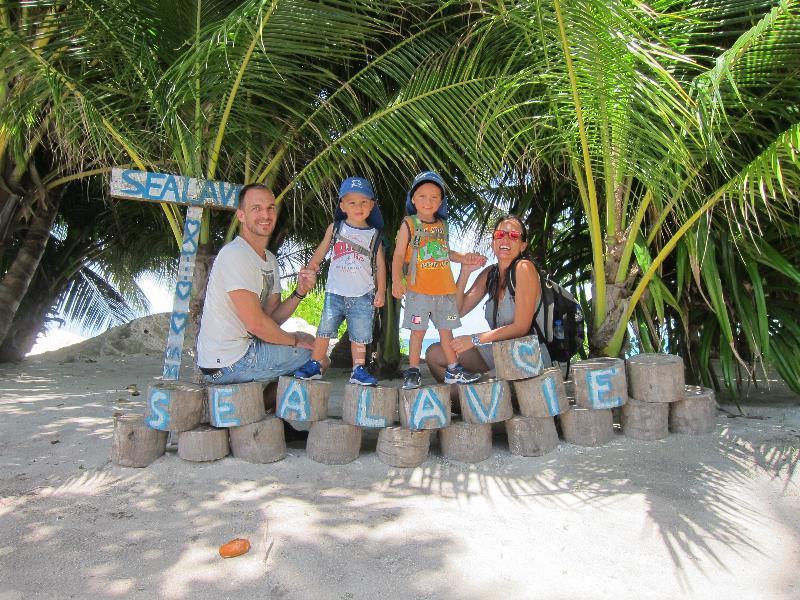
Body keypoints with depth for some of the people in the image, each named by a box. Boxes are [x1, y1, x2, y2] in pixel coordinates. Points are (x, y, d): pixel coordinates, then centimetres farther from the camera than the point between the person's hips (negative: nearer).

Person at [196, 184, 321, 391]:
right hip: (229, 364, -9)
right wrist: (295, 341, -8)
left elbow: (272, 317, 6)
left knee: (305, 337, 24)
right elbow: (256, 323, -22)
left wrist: (300, 292, -10)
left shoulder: (270, 259, 11)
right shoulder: (235, 255, -19)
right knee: (313, 349, 0)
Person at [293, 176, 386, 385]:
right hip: (335, 292, 1)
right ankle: (315, 365, 15)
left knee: (360, 335, 4)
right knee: (324, 330, 3)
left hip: (362, 295, 0)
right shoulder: (335, 228, 4)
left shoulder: (374, 235, 3)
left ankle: (358, 370, 13)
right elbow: (322, 249, 16)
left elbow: (380, 264, 5)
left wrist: (381, 291, 2)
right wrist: (312, 266, 5)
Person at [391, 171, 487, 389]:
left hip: (444, 289, 5)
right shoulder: (409, 224, -3)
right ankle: (413, 371, 12)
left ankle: (453, 369, 20)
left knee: (446, 330, 11)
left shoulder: (442, 224, 13)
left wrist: (464, 258, 11)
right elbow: (399, 255, -7)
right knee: (418, 330, 0)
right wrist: (396, 281, -17)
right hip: (418, 289, -5)